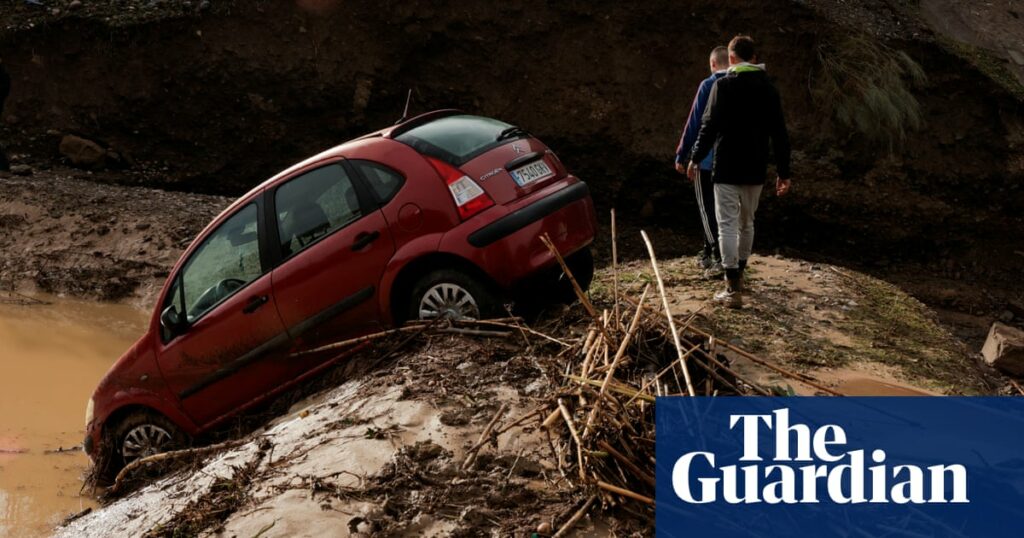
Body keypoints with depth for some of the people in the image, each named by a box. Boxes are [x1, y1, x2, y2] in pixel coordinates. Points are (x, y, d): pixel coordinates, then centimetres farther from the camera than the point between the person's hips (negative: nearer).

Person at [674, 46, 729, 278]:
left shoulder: (708, 85, -11)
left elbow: (694, 122, -11)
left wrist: (681, 155, -5)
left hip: (707, 158, -5)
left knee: (707, 209, 0)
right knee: (716, 207, 16)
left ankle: (719, 258, -10)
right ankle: (708, 254, 23)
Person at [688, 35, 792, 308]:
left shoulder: (723, 85, -9)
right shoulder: (769, 88, 6)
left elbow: (709, 125, -11)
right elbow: (779, 133, 6)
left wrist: (695, 158, 1)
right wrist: (783, 172, 10)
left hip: (727, 169, -5)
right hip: (755, 171, 5)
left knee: (728, 226, -5)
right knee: (747, 224, 20)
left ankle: (733, 289, -10)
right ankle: (738, 275, 36)